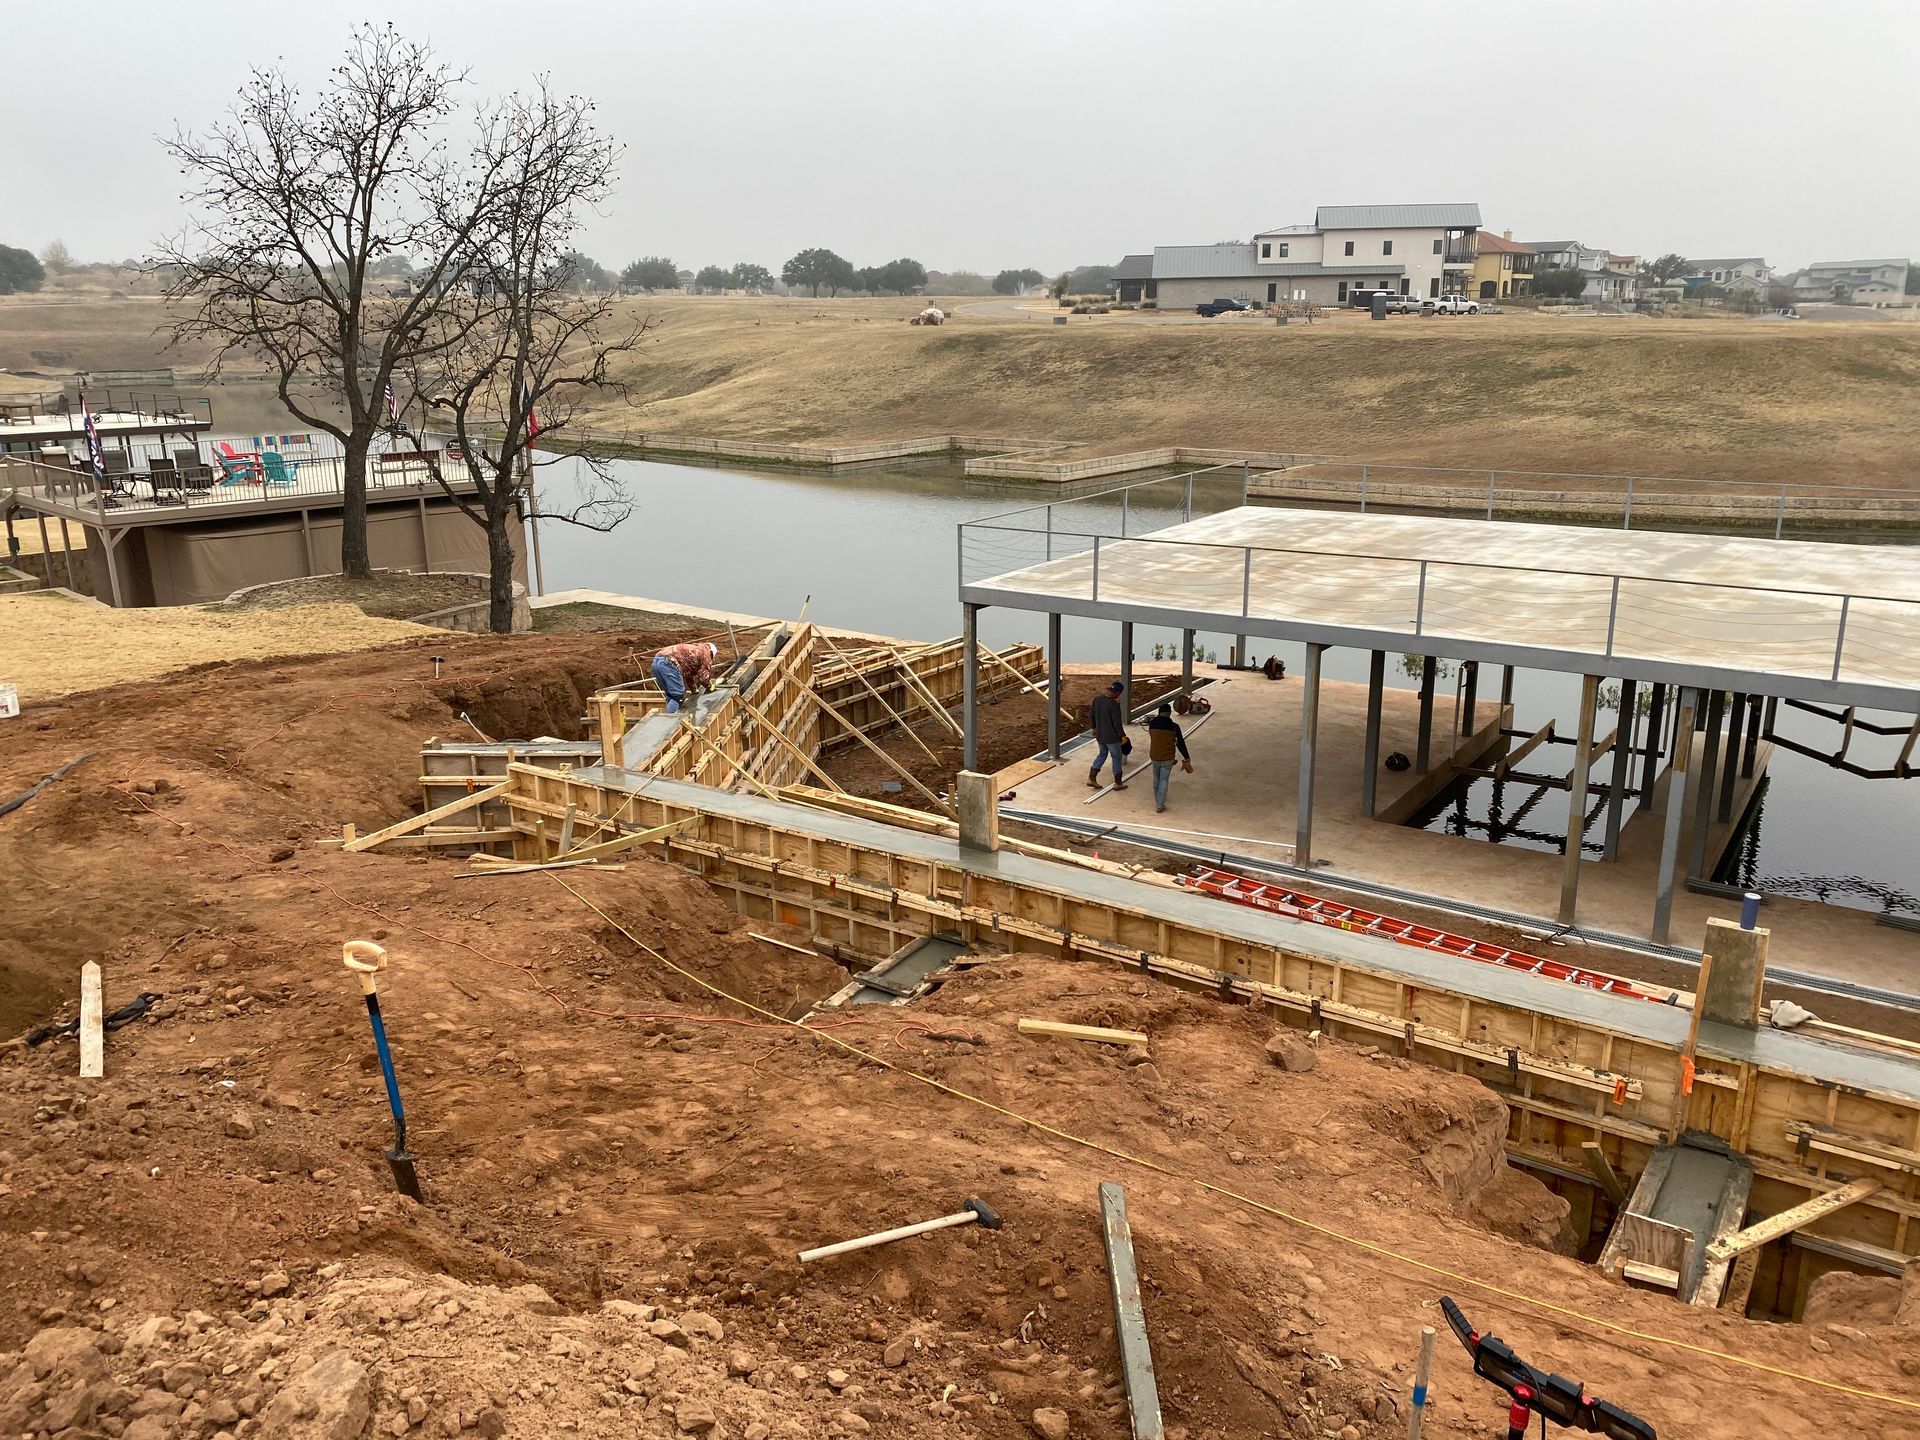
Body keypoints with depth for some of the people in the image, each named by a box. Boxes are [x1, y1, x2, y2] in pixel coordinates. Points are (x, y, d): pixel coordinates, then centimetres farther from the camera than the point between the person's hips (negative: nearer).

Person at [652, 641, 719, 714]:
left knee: (671, 695, 17)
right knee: (678, 696, -6)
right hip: (668, 663, -9)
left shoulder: (694, 650, 37)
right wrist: (709, 686, 28)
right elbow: (704, 677, 8)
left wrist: (694, 690, 60)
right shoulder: (705, 652, 13)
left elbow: (689, 675, 50)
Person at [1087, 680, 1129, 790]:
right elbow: (1117, 723, -22)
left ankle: (1091, 779, 17)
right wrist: (1123, 736, -8)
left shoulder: (1096, 699, -5)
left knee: (1102, 754, 24)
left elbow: (1092, 715, 10)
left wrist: (1094, 728, 25)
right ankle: (1118, 783, 22)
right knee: (1117, 758, 12)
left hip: (1099, 735, 6)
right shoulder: (1114, 705, -26)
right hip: (1112, 737, -6)